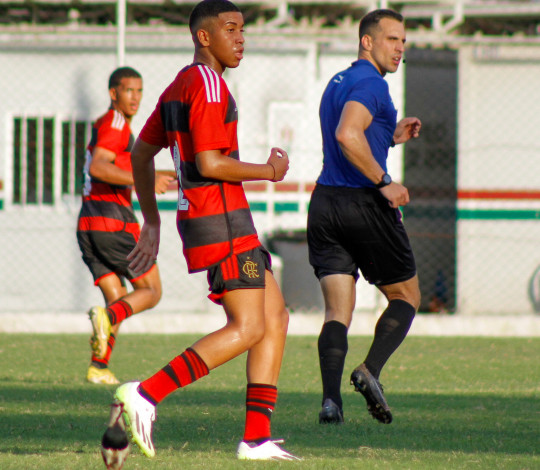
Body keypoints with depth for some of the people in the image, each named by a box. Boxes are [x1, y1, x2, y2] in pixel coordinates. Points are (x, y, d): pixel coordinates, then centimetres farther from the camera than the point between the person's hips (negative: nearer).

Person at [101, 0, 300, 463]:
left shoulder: (178, 87, 18)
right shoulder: (208, 86, -12)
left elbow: (141, 154, 24)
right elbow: (208, 164, -21)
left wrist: (152, 223, 28)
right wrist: (270, 171, -6)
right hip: (221, 220, -10)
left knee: (276, 318, 9)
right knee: (247, 329, -13)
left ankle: (257, 438, 4)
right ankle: (146, 394, -18)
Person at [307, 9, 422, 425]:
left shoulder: (337, 83, 21)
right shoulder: (370, 83, -10)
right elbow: (347, 136, -26)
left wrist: (391, 137, 23)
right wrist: (384, 183, -20)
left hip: (325, 204, 7)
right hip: (363, 204, -7)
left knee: (338, 310, 1)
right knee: (406, 297, 9)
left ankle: (331, 398, -15)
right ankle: (370, 371, -9)